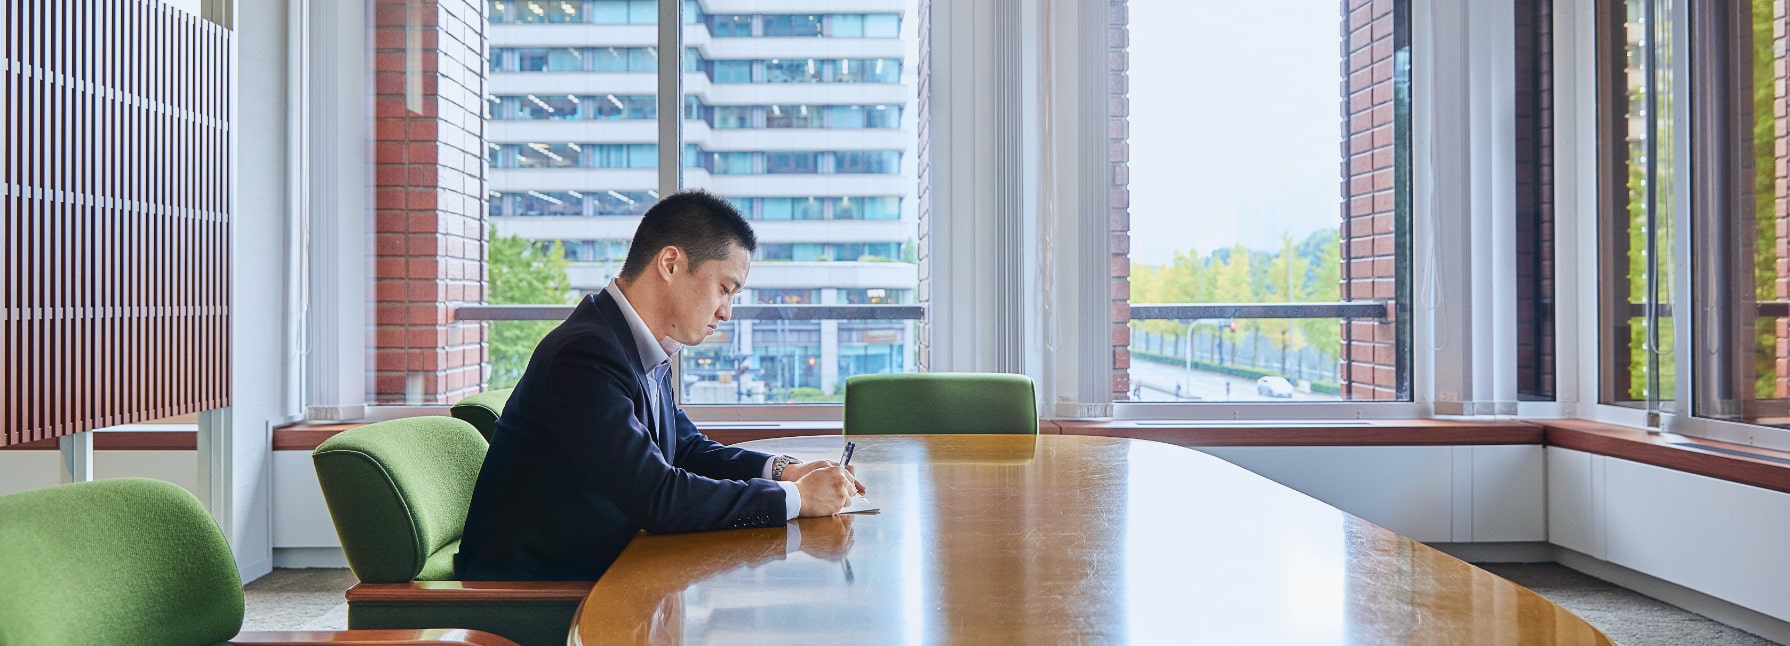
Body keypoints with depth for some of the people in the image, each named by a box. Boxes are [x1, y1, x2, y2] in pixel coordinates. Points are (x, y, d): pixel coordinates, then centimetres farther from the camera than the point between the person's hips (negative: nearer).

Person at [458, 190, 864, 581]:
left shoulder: (647, 355, 5)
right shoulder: (584, 356, -23)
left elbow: (686, 449, 16)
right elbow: (657, 498, -26)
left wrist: (781, 470, 0)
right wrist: (794, 497, -19)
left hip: (599, 567, 8)